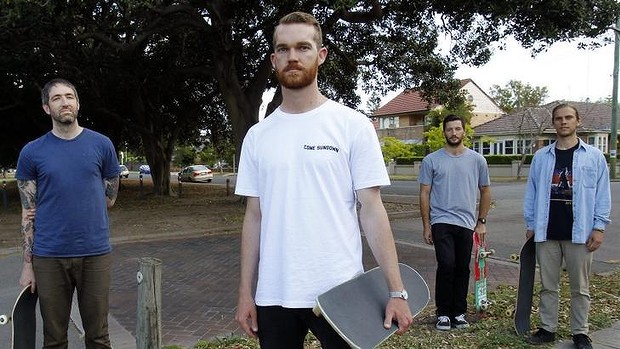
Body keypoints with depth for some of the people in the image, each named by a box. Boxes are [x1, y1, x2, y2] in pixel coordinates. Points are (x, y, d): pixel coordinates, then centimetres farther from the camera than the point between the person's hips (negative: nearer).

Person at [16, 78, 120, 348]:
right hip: (49, 256, 0)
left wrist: (57, 206, 1)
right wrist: (27, 264, 0)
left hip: (95, 253, 0)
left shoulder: (102, 145, 3)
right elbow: (28, 213, 3)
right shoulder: (32, 152, 2)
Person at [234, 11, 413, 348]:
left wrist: (396, 290, -8)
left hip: (339, 293, -3)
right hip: (273, 296, 4)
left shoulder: (353, 125, -5)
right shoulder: (257, 136, 6)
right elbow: (254, 216, 8)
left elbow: (372, 210, -5)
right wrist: (245, 292, 7)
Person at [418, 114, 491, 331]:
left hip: (467, 223, 3)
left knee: (462, 269, 8)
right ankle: (443, 313, 4)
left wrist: (482, 221, 9)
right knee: (447, 266, -12)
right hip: (441, 222, -2)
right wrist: (426, 225, -1)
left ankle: (459, 312, 23)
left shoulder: (477, 160, 6)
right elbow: (424, 194, 2)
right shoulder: (431, 160, 1)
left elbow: (485, 191, 14)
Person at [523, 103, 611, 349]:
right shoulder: (541, 157, 6)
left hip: (579, 233, -2)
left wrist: (599, 227, -5)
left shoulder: (594, 156, 1)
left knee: (580, 288, 9)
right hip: (547, 233, 2)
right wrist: (531, 224, 5)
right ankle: (547, 328, 23)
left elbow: (602, 195, 0)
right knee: (548, 285, 11)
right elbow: (531, 192, 8)